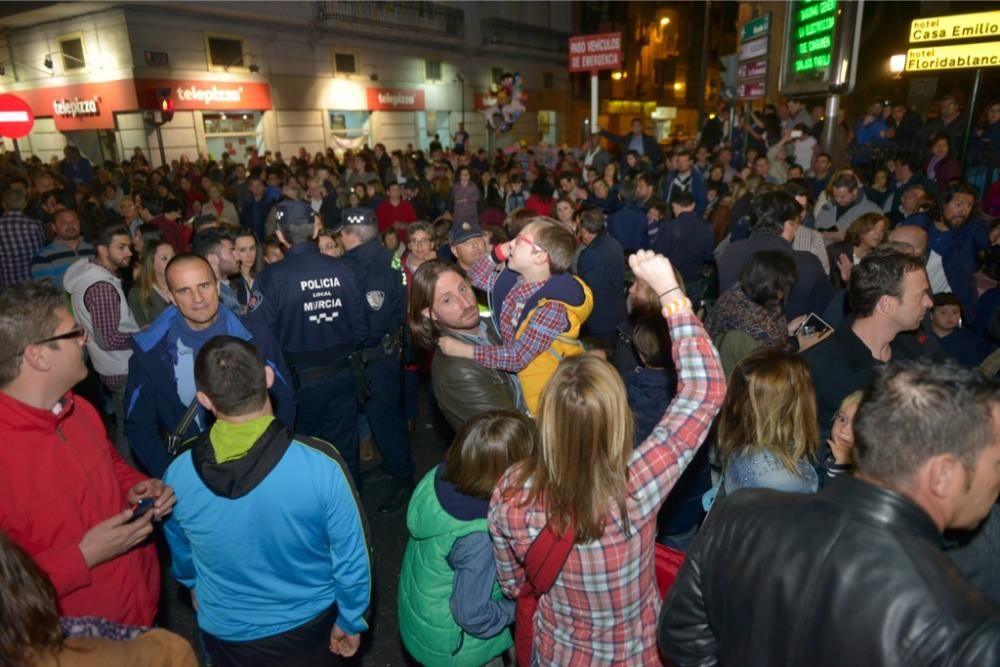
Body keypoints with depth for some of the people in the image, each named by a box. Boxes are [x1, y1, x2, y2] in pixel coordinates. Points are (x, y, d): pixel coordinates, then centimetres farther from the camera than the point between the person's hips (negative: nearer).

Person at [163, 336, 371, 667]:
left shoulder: (179, 475, -23)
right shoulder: (320, 463, -32)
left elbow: (182, 557, -1)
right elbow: (352, 558, -20)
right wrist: (351, 620, -1)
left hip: (226, 631, 1)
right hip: (308, 622, -1)